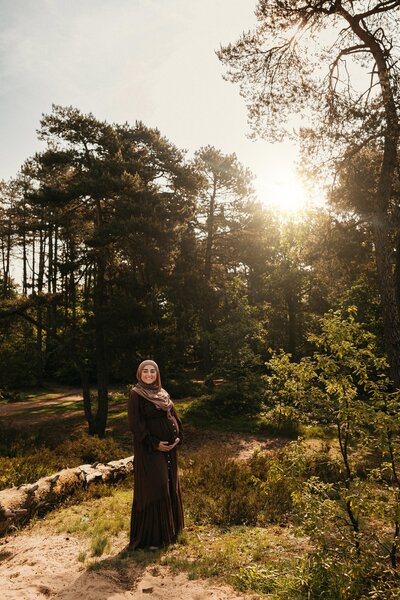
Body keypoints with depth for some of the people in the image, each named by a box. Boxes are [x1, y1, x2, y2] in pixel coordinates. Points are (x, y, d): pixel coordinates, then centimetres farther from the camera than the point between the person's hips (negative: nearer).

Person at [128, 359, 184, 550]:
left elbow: (173, 416, 14)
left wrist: (177, 436, -2)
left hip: (169, 447, 7)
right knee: (152, 489, -3)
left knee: (170, 486, 14)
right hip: (149, 449, -7)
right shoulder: (135, 394, -10)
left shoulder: (162, 393, 10)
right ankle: (150, 536, 8)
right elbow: (135, 423, -16)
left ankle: (168, 528, 29)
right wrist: (155, 444, -19)